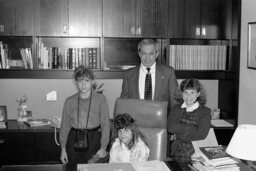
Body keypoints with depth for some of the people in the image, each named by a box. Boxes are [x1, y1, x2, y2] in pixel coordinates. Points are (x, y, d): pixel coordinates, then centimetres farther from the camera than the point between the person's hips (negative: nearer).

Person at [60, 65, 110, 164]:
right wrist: (63, 149, 5)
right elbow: (65, 125, 8)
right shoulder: (69, 101, 6)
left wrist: (103, 148, -9)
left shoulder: (100, 99, 0)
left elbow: (105, 124, -2)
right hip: (74, 140, 2)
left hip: (93, 140, -2)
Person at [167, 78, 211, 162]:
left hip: (196, 153, -2)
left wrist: (178, 134, -4)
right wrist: (191, 128, -8)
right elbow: (170, 127, -3)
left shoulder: (205, 111, 3)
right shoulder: (176, 108, 13)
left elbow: (201, 134, -8)